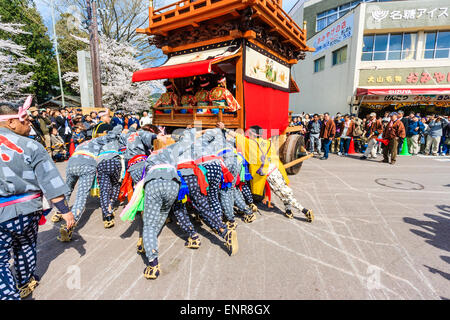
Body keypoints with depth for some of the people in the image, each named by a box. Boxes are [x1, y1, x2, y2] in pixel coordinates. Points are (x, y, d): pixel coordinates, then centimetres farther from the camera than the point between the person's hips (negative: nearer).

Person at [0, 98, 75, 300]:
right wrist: (64, 210, -6)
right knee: (25, 247, 24)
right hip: (27, 210, 1)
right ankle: (25, 284, 43)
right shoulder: (31, 147, -7)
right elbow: (50, 182, -10)